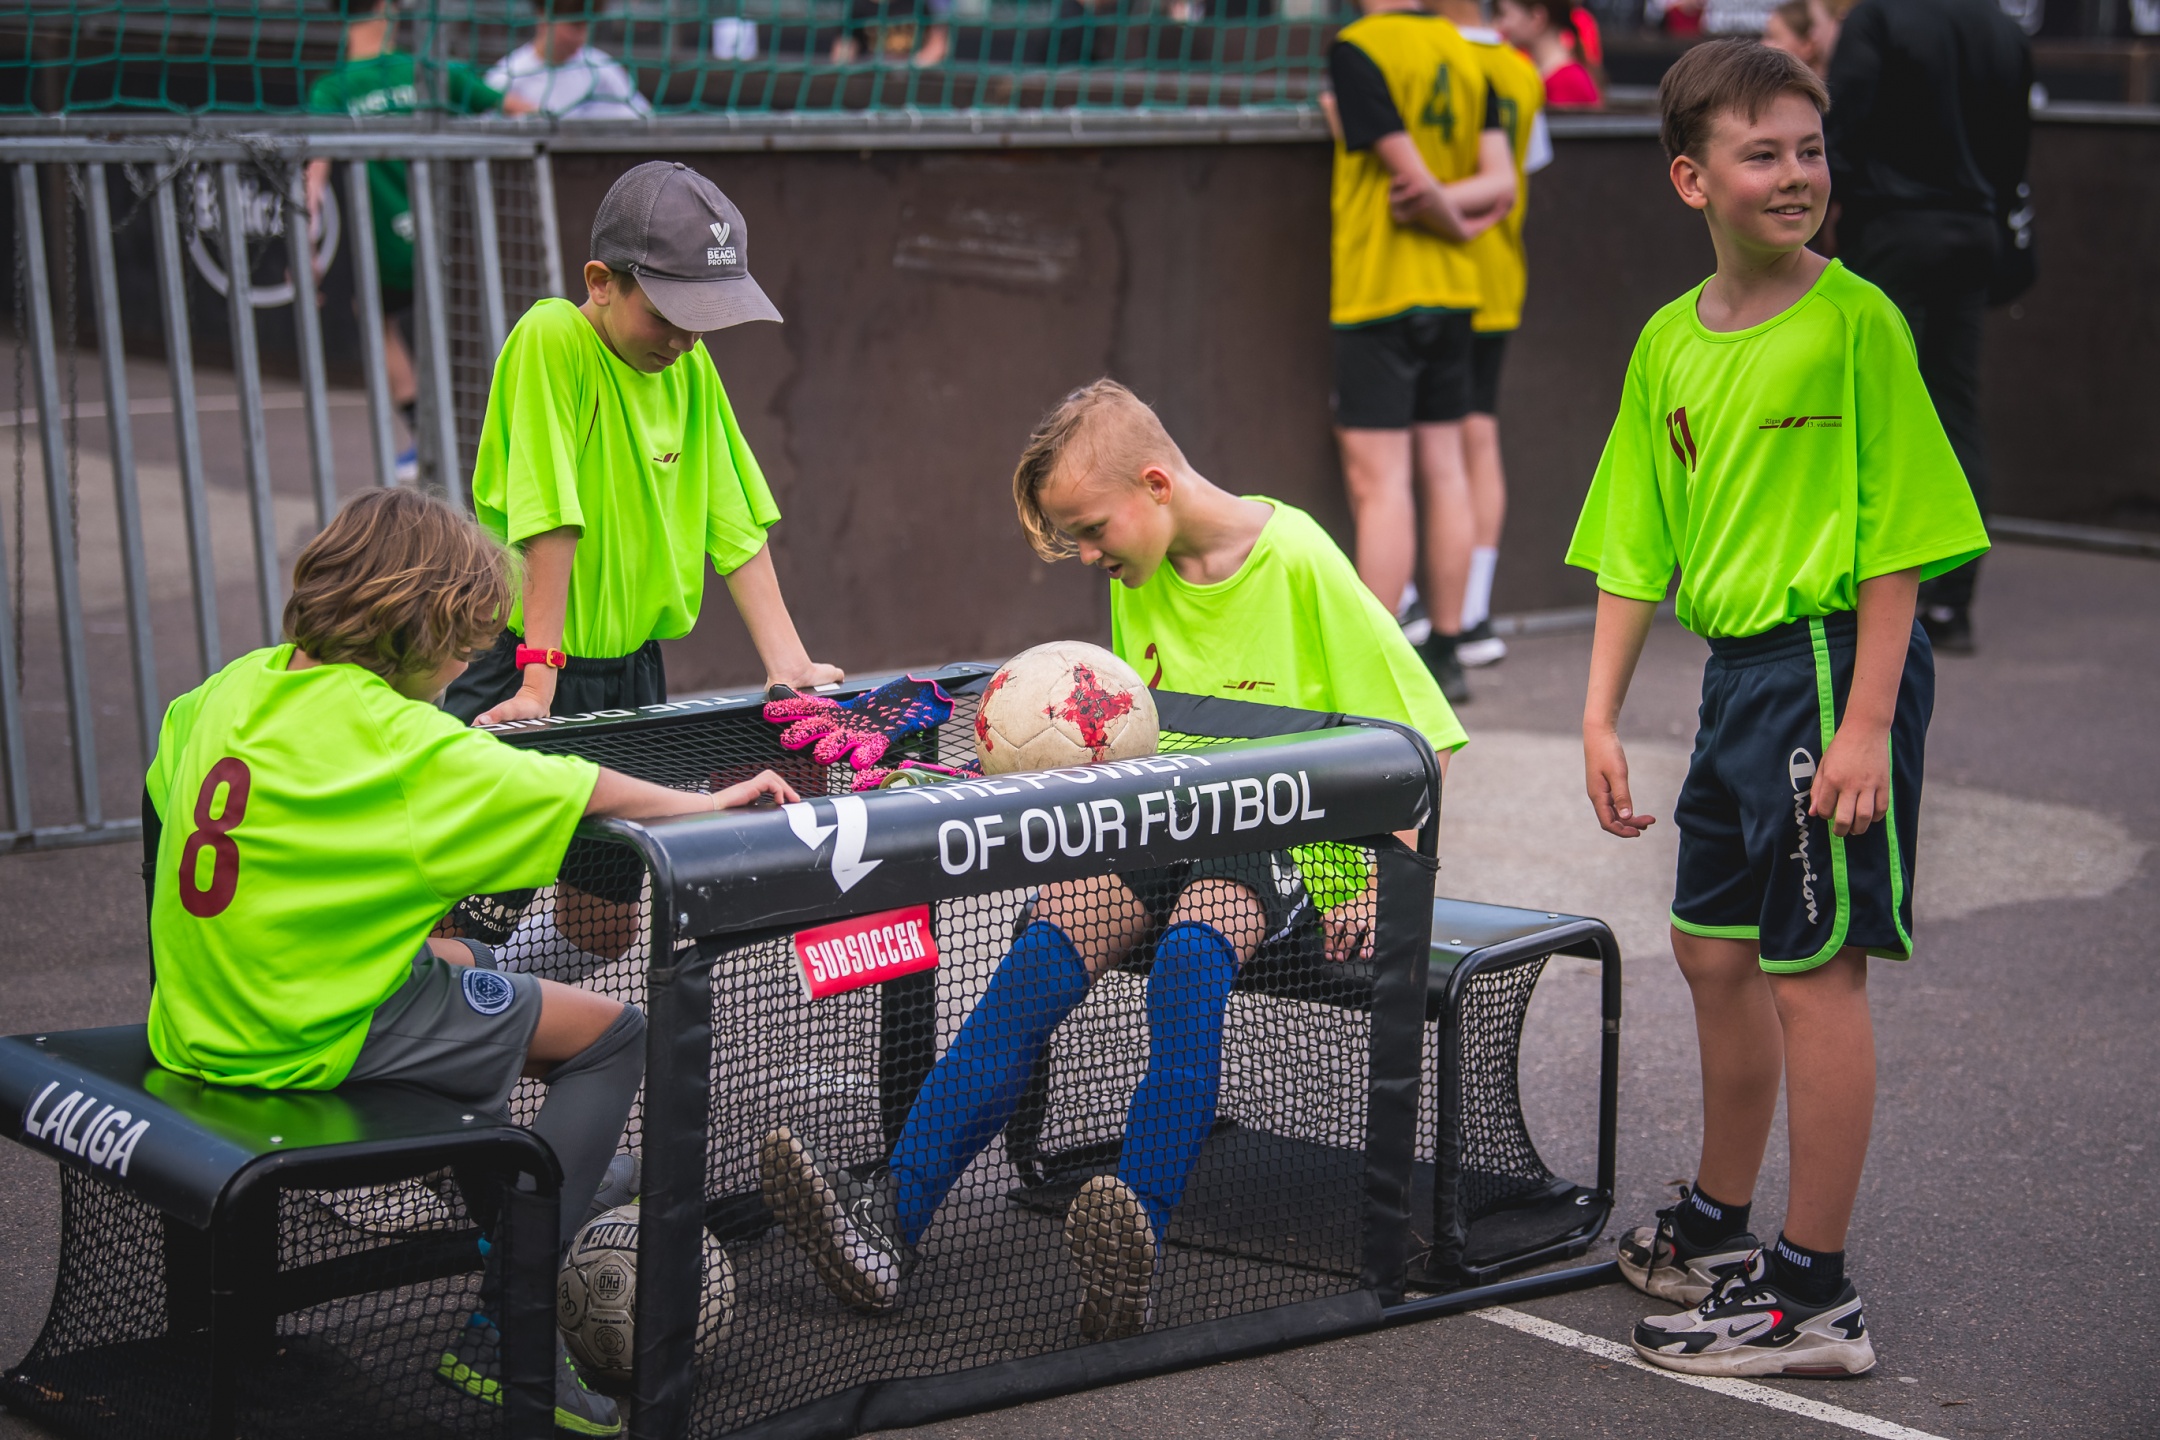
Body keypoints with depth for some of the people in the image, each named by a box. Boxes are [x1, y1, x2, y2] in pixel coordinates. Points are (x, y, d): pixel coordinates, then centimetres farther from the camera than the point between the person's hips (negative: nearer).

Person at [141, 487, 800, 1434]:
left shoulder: (240, 684, 4)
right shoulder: (400, 740, -18)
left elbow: (167, 766, 25)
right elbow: (580, 791, -18)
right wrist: (714, 803, -5)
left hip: (202, 1021, 9)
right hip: (315, 1037, -8)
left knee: (468, 963, 30)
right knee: (612, 1035, 2)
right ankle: (501, 1336, 0)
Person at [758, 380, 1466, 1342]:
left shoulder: (1298, 561, -11)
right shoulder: (1137, 580, 9)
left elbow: (1421, 733, -8)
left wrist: (1383, 889, -15)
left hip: (1283, 839, -5)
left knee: (1190, 954, -36)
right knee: (1043, 948, -22)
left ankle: (1137, 1246, -47)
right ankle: (890, 1219, -33)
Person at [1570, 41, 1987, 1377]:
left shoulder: (1856, 320, -11)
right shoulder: (1669, 342, 9)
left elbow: (1896, 535, -13)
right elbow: (1636, 547, 12)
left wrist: (1865, 725, -18)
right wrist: (1603, 716, 6)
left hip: (1836, 664, -7)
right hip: (1737, 669, 7)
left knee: (1817, 968, -4)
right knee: (1717, 952, 17)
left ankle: (1816, 1297, 4)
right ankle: (1720, 1230, 36)